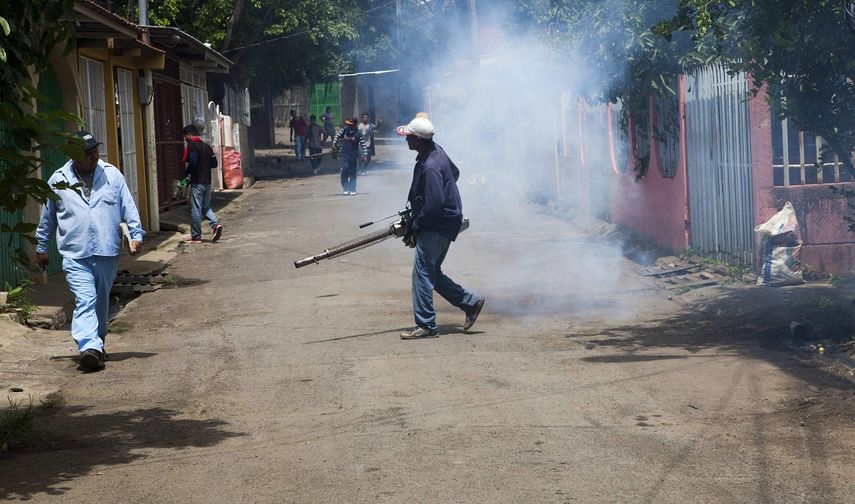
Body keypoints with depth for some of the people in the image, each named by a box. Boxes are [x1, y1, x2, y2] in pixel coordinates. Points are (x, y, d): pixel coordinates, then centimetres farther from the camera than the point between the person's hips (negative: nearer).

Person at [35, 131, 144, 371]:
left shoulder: (112, 175, 5)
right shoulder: (58, 181, 3)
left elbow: (128, 207, 7)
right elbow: (47, 218, 14)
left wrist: (136, 234, -3)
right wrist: (41, 248, 20)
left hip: (107, 252, 2)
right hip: (75, 255, -2)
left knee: (101, 300, 16)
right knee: (85, 301, -17)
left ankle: (97, 342, 33)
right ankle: (89, 347, -27)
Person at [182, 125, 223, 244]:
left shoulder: (192, 146, -11)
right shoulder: (207, 147, 12)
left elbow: (192, 162, -22)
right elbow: (214, 163, 12)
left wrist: (186, 173, -6)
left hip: (197, 182, -7)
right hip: (207, 182, 7)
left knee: (195, 209, -1)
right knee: (206, 207, 18)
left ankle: (196, 236, 3)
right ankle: (215, 224, -4)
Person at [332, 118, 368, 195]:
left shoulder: (358, 134, -8)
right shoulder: (344, 130, 0)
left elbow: (363, 145, -7)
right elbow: (337, 136, 14)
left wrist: (365, 155, -14)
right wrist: (334, 144, 4)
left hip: (353, 156, -1)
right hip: (344, 155, 1)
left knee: (353, 173, 5)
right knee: (345, 170, -13)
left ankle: (352, 189, 15)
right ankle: (346, 189, -4)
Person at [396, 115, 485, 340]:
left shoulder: (431, 167, -25)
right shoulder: (436, 151, 6)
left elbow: (434, 204, -26)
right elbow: (455, 172, 23)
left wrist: (414, 228, -13)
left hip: (438, 226, -10)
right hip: (441, 223, 10)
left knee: (422, 273, -6)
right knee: (432, 272, 16)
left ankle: (426, 325, -1)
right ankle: (471, 302, 22)